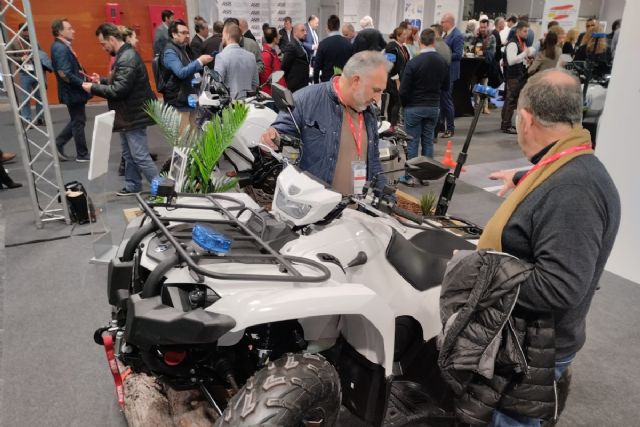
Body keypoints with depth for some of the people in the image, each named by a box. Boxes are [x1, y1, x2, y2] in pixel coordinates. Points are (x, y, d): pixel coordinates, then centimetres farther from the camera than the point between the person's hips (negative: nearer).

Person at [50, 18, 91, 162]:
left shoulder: (63, 46, 11)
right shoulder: (60, 48, -19)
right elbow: (64, 74, -26)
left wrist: (83, 78, 6)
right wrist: (83, 84, -20)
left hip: (73, 91, 9)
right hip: (72, 92, -9)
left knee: (76, 121, 20)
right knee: (78, 122, 1)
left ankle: (58, 144, 26)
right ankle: (83, 155, 11)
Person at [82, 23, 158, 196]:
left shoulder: (127, 59, -21)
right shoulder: (124, 55, 13)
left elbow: (119, 90, -25)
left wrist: (93, 88, -14)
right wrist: (102, 81, 10)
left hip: (133, 115, -10)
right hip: (128, 114, 10)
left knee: (140, 156, -7)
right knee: (129, 154, 17)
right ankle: (133, 186, 28)